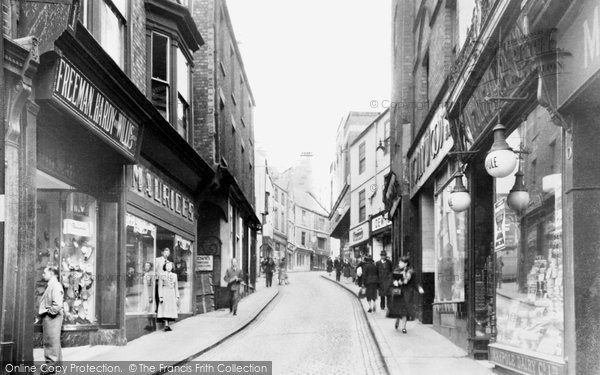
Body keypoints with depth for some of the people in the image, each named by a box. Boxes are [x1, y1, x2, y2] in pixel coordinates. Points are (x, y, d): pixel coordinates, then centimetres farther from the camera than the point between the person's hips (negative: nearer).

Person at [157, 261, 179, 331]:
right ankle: (166, 325, -12)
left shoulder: (174, 275, 12)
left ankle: (167, 325, 5)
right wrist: (160, 297, -11)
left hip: (172, 294, 4)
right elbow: (160, 286, -3)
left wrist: (177, 297, 9)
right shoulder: (162, 275, 0)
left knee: (171, 309, 0)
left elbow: (176, 287, 14)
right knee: (165, 309, -10)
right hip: (165, 293, -4)